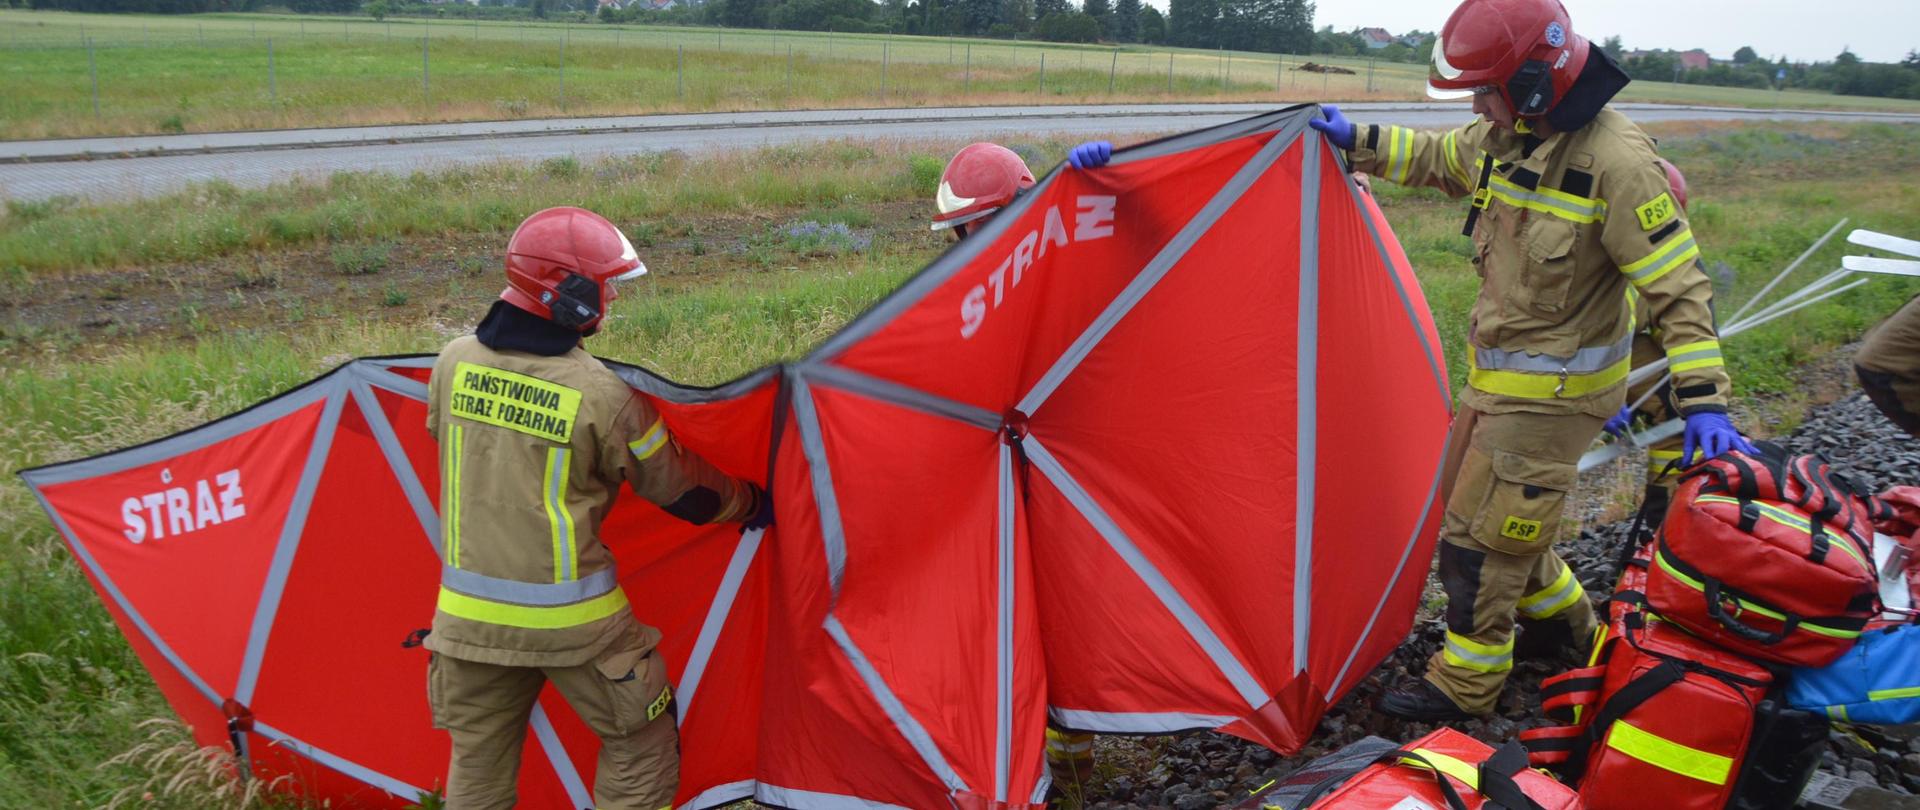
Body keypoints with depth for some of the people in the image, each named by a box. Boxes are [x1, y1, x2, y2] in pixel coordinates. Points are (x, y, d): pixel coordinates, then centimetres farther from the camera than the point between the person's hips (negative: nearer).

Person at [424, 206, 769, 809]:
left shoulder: (454, 363, -4)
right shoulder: (600, 396, -18)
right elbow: (678, 487, -5)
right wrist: (751, 505, 13)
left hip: (469, 612, 5)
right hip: (569, 621, -5)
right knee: (640, 745, 15)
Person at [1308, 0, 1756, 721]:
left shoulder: (1616, 162, -24)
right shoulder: (1503, 137, -2)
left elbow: (1679, 288, -22)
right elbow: (1436, 158, 21)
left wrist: (1704, 401, -26)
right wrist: (1355, 141, 11)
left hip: (1553, 390, -8)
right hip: (1494, 371, 8)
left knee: (1479, 538, -2)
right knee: (1489, 510, 23)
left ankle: (1463, 686, 16)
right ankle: (1565, 616, 45)